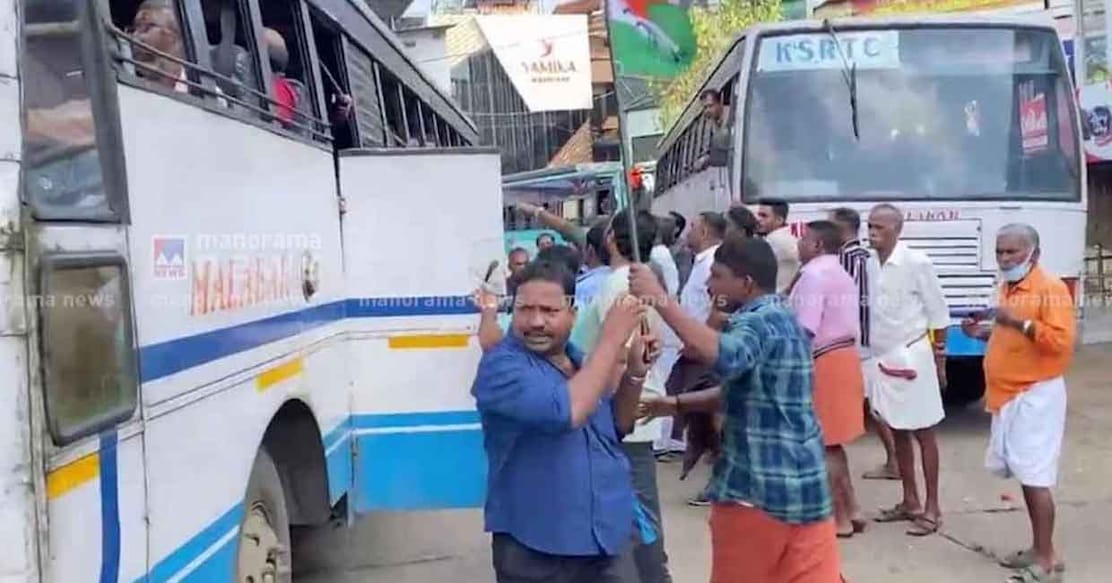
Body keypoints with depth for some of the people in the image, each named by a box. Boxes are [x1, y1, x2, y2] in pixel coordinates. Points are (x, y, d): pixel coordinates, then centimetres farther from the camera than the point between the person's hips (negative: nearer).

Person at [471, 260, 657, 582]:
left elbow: (616, 427, 17)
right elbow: (566, 412, -29)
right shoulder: (501, 365, -14)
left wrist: (635, 371, 1)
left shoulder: (578, 359, 8)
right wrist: (611, 340, -21)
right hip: (535, 548, -6)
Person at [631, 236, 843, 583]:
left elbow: (723, 355, -39)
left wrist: (660, 299, -34)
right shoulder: (781, 320, 15)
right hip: (802, 482, 9)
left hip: (758, 486, -8)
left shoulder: (760, 322, -16)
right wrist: (677, 403, 16)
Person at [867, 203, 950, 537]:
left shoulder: (916, 263, -11)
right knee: (897, 432, 13)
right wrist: (865, 355, 7)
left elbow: (938, 314, -5)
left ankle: (932, 508, 8)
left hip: (911, 356, -5)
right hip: (880, 359, 5)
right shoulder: (866, 265, 2)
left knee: (923, 433, 2)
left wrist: (939, 361, -3)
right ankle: (910, 501, 25)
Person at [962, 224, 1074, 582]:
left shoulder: (1051, 288, -13)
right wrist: (982, 333, 9)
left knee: (1035, 477, -8)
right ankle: (1038, 548, 22)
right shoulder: (1008, 289, 14)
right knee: (1025, 475, 13)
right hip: (1009, 395, 9)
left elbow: (1062, 341, -22)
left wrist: (1019, 322, -27)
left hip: (1036, 395, -9)